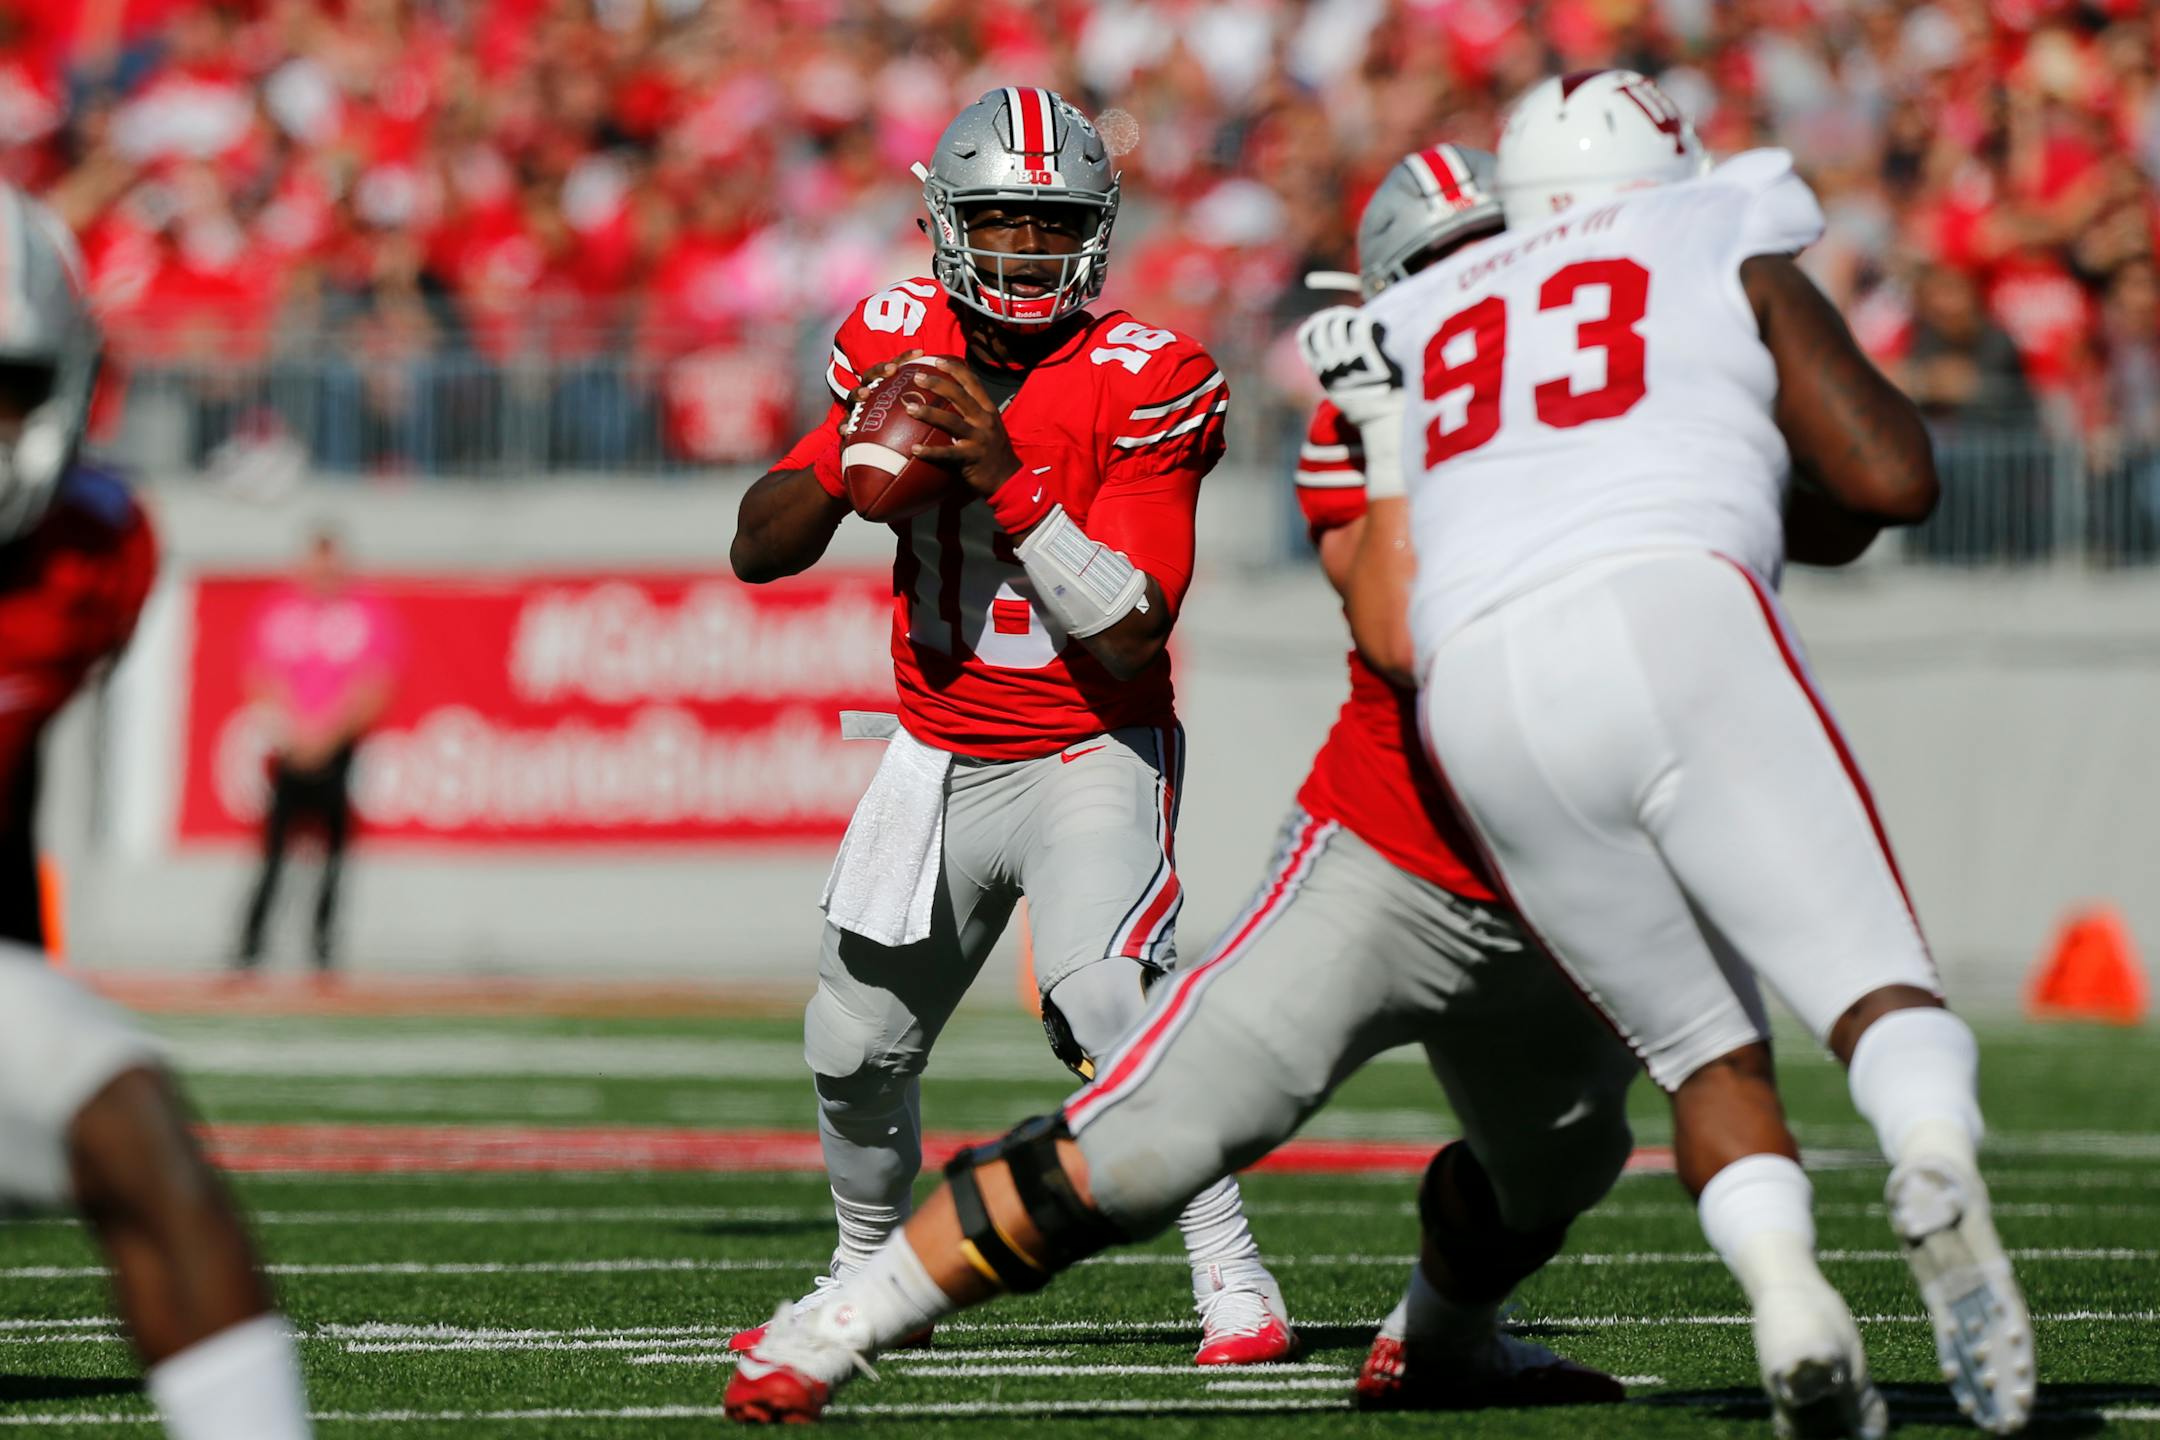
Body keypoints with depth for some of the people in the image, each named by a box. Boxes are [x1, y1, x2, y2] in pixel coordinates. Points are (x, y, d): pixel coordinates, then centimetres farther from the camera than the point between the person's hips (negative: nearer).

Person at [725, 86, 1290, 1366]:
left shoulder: (1139, 384, -18)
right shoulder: (901, 344, -3)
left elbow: (1127, 634, -25)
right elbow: (758, 551, -1)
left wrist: (1007, 479, -33)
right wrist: (855, 458, -21)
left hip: (1090, 755, -5)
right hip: (938, 759, 5)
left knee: (1110, 998, -26)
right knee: (858, 1043, 11)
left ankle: (1233, 1278, -18)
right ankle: (870, 1273, 34)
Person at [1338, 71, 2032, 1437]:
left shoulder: (1425, 336, 31)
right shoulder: (1729, 258, 21)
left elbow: (1386, 621, 25)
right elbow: (1896, 477, 12)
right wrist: (1780, 514, 33)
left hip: (1483, 705, 4)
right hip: (1675, 623, -3)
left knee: (1708, 1053, 14)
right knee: (1871, 979, -5)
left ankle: (1788, 1297, -13)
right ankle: (1937, 1171, -39)